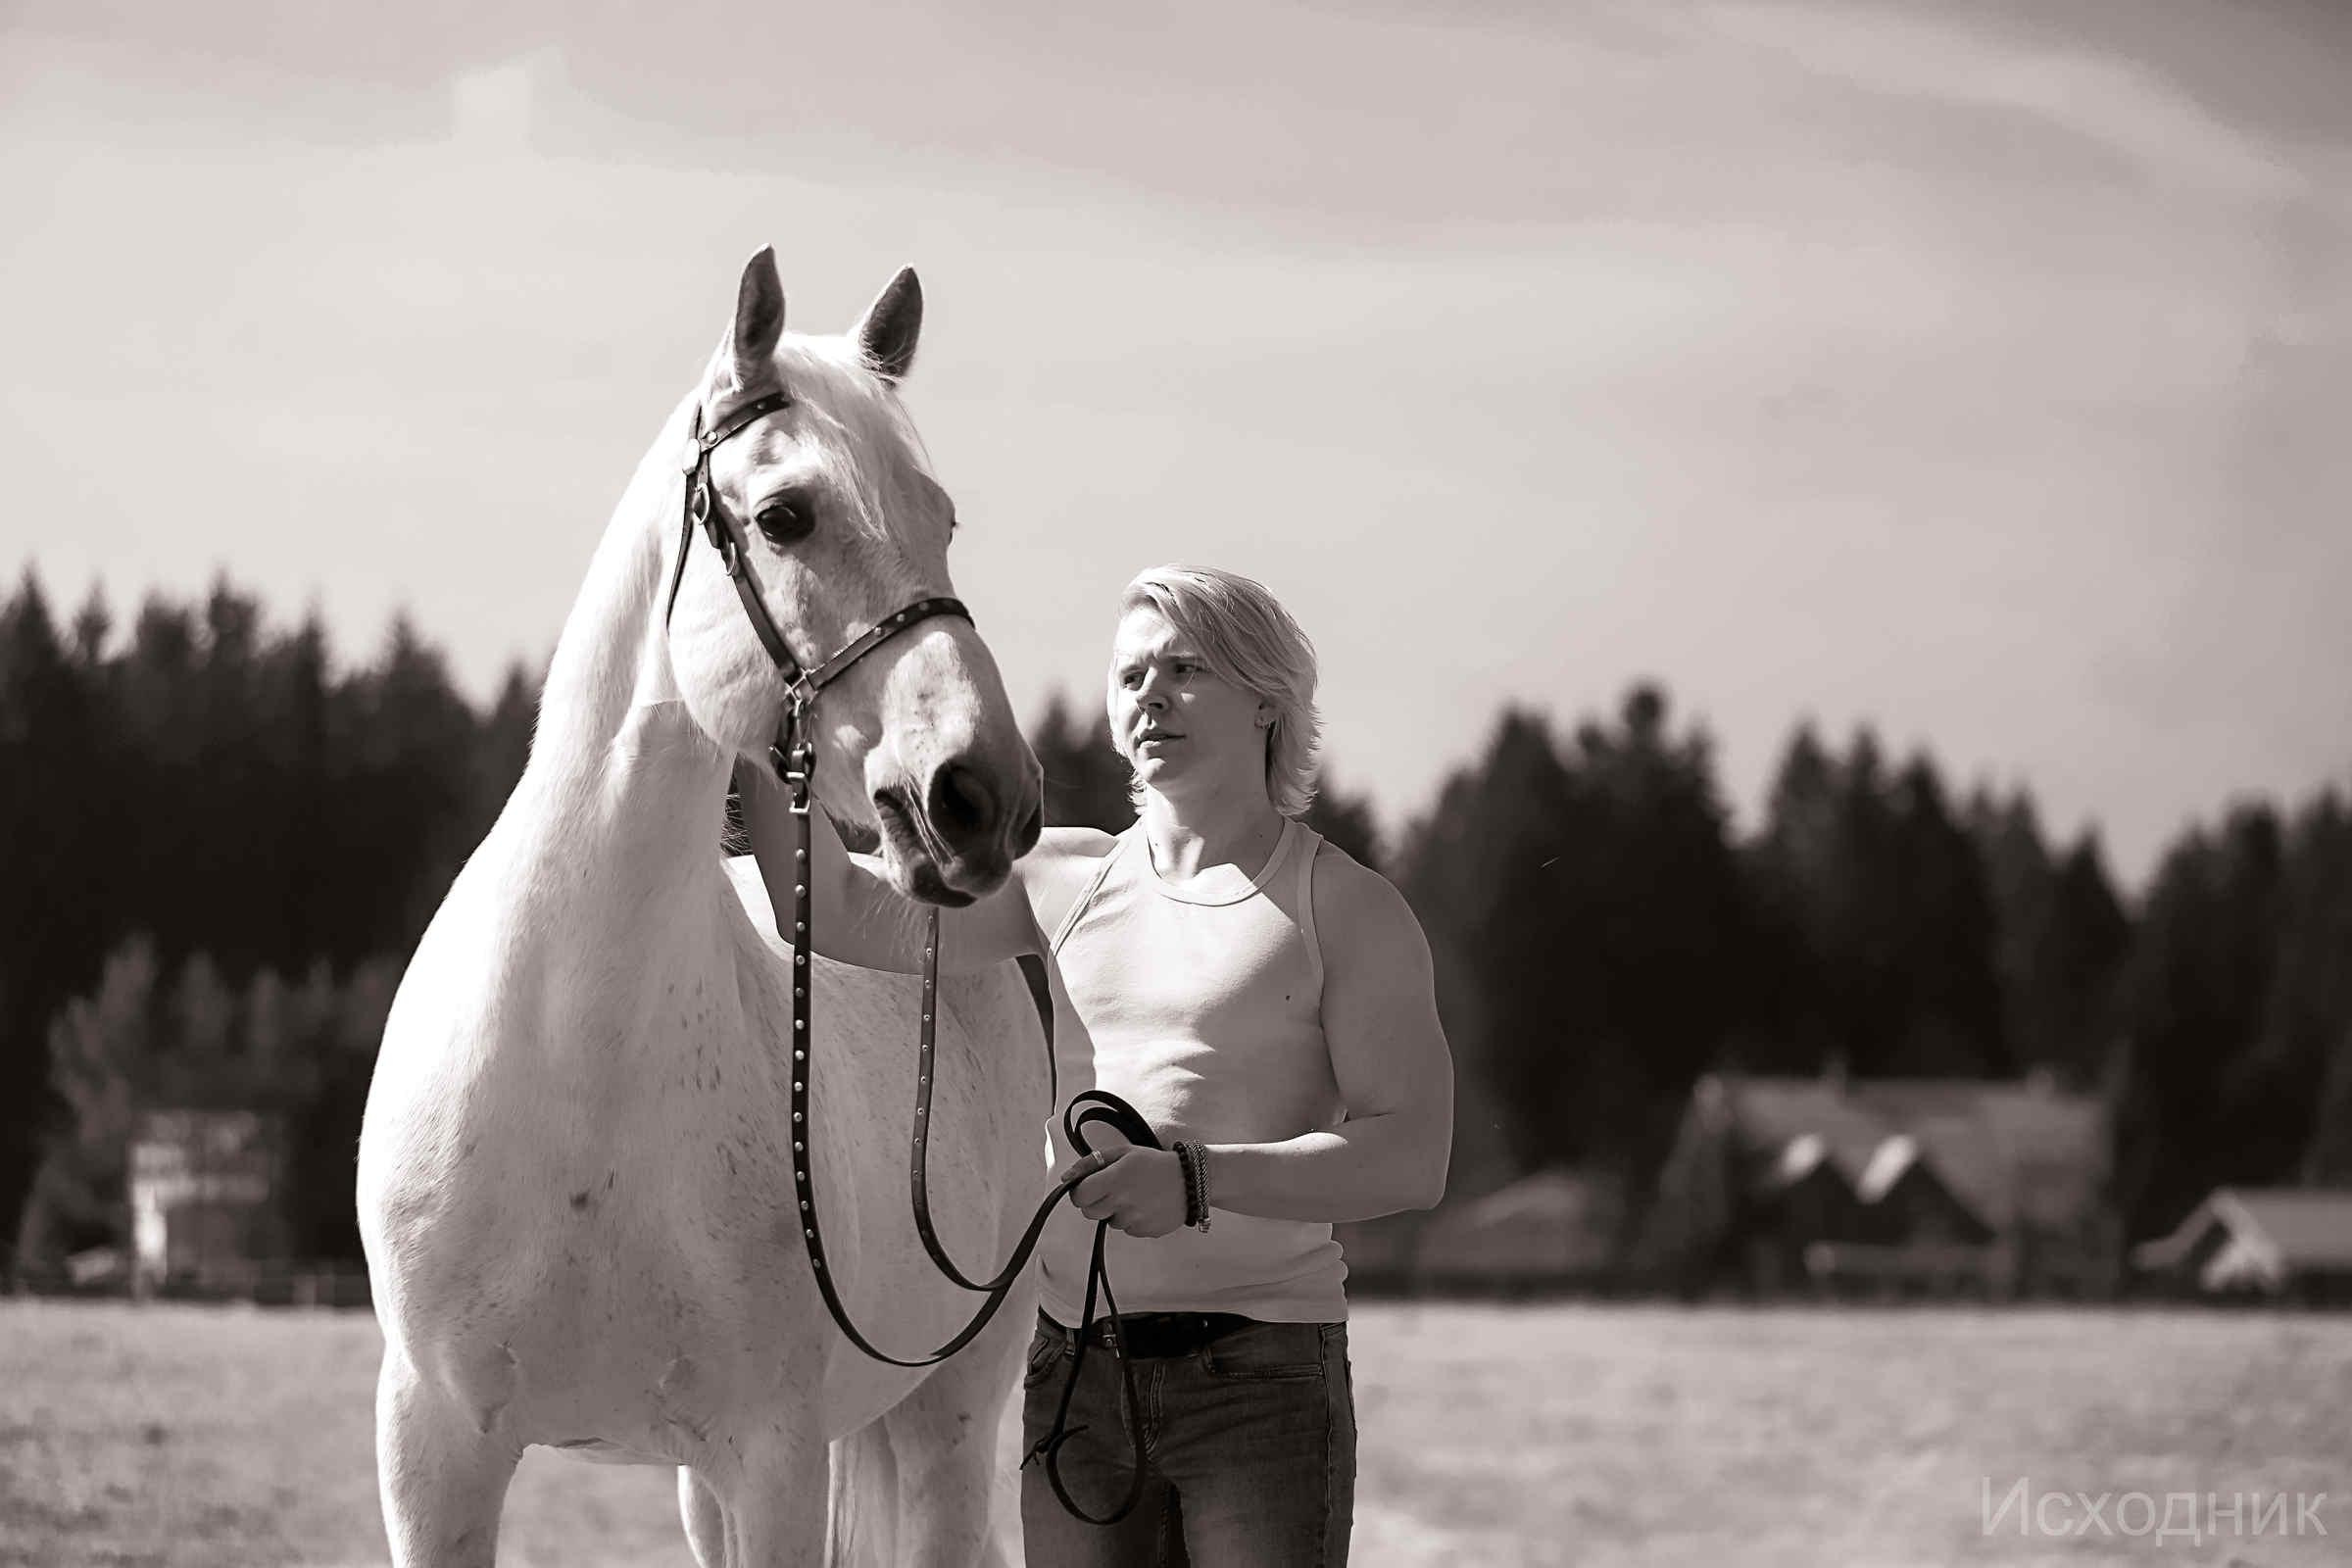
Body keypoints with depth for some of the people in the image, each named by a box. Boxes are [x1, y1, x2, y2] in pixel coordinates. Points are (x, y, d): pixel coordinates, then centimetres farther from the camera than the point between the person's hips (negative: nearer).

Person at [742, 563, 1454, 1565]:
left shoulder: (1347, 910, -1)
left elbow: (1412, 1159, -12)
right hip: (1076, 1370, 5)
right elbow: (839, 912, 7)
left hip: (1261, 1367, -4)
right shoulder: (1068, 881, 13)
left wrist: (1198, 1179, -24)